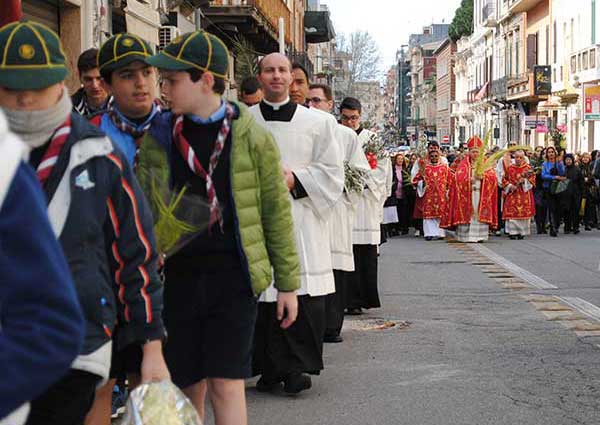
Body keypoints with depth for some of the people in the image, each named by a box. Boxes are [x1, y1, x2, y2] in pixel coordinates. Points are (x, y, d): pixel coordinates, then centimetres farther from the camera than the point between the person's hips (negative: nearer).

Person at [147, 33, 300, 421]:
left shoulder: (252, 139, -2)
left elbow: (276, 213, 3)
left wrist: (287, 284, 3)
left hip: (233, 277, -3)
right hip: (178, 278, 3)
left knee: (226, 386, -7)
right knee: (189, 387, 9)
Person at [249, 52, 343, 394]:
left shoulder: (317, 122, 8)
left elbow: (332, 171, 7)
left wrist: (295, 180, -7)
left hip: (301, 217, 0)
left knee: (303, 296, -5)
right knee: (262, 293, -1)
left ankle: (298, 366, 5)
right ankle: (270, 369, 8)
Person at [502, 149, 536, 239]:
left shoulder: (528, 168, 5)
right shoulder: (509, 168, 7)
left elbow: (532, 179, 2)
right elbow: (504, 179, 8)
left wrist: (524, 181, -15)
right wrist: (510, 186, -7)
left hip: (524, 195, 0)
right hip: (512, 194, 1)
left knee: (524, 213, -4)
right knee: (512, 213, -6)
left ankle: (522, 232, 3)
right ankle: (512, 232, -2)